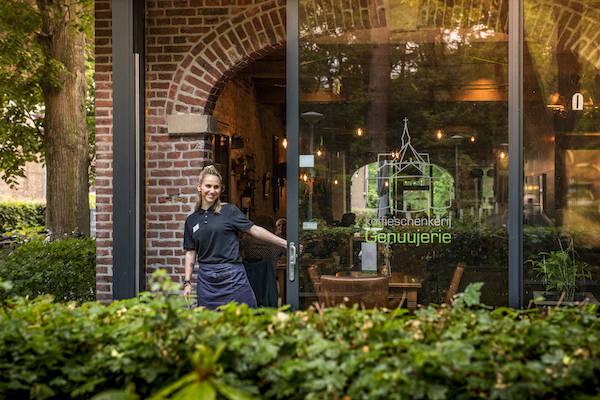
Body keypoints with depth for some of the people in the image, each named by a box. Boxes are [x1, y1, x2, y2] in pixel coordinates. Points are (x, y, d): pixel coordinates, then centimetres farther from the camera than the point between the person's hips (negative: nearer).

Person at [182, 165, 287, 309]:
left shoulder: (229, 211, 0)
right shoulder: (192, 220, 10)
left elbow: (253, 230, -1)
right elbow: (190, 253, 12)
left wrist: (285, 243, -7)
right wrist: (187, 282, 6)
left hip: (233, 277, -3)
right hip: (206, 280, 3)